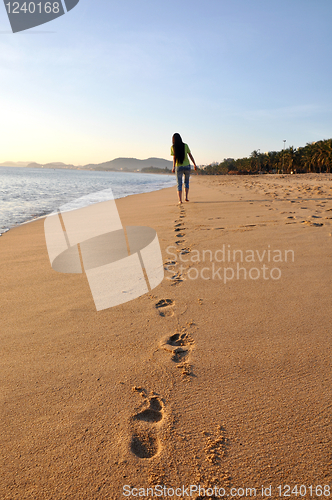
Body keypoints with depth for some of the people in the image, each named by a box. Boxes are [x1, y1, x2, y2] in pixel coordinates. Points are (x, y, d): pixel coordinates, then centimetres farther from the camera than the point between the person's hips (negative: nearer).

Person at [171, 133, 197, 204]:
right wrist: (194, 164, 6)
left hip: (179, 167, -1)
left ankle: (180, 200, -4)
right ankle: (186, 197, 10)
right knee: (186, 182, 19)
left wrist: (174, 167, -19)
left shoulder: (173, 147, -4)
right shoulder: (185, 145, -1)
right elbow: (190, 155, 1)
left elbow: (174, 158, -14)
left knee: (179, 184, 4)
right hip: (187, 166, 1)